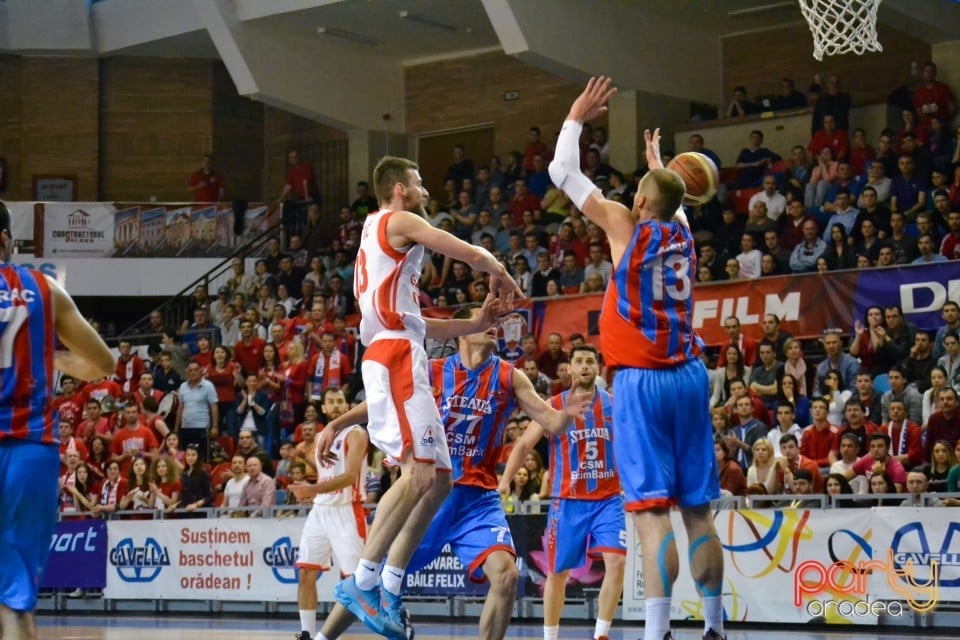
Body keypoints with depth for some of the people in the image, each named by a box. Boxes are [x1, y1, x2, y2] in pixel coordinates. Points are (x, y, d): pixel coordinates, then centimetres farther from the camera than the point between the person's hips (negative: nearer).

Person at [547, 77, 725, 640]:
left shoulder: (625, 225, -3)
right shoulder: (682, 229, 10)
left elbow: (563, 173, 6)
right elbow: (673, 197, 37)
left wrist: (576, 117, 19)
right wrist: (658, 163, 55)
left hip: (641, 381, -5)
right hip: (689, 376, 5)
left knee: (652, 509, -13)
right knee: (698, 508, 10)